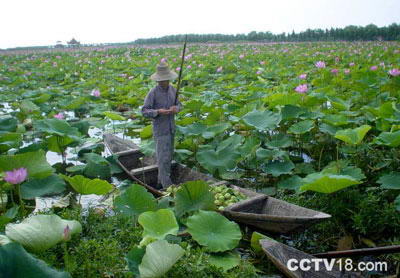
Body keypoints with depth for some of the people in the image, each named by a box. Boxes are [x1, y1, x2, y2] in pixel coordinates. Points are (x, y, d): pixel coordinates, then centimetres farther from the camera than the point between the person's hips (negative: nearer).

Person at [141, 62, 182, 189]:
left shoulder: (172, 89, 0)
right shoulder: (153, 92, -18)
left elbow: (179, 104, 8)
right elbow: (144, 111, -16)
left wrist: (176, 108, -17)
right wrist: (158, 112, -34)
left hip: (171, 128, 7)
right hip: (160, 129, -7)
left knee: (168, 155, 14)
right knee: (163, 157, -5)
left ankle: (161, 180, 30)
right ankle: (167, 185, 4)